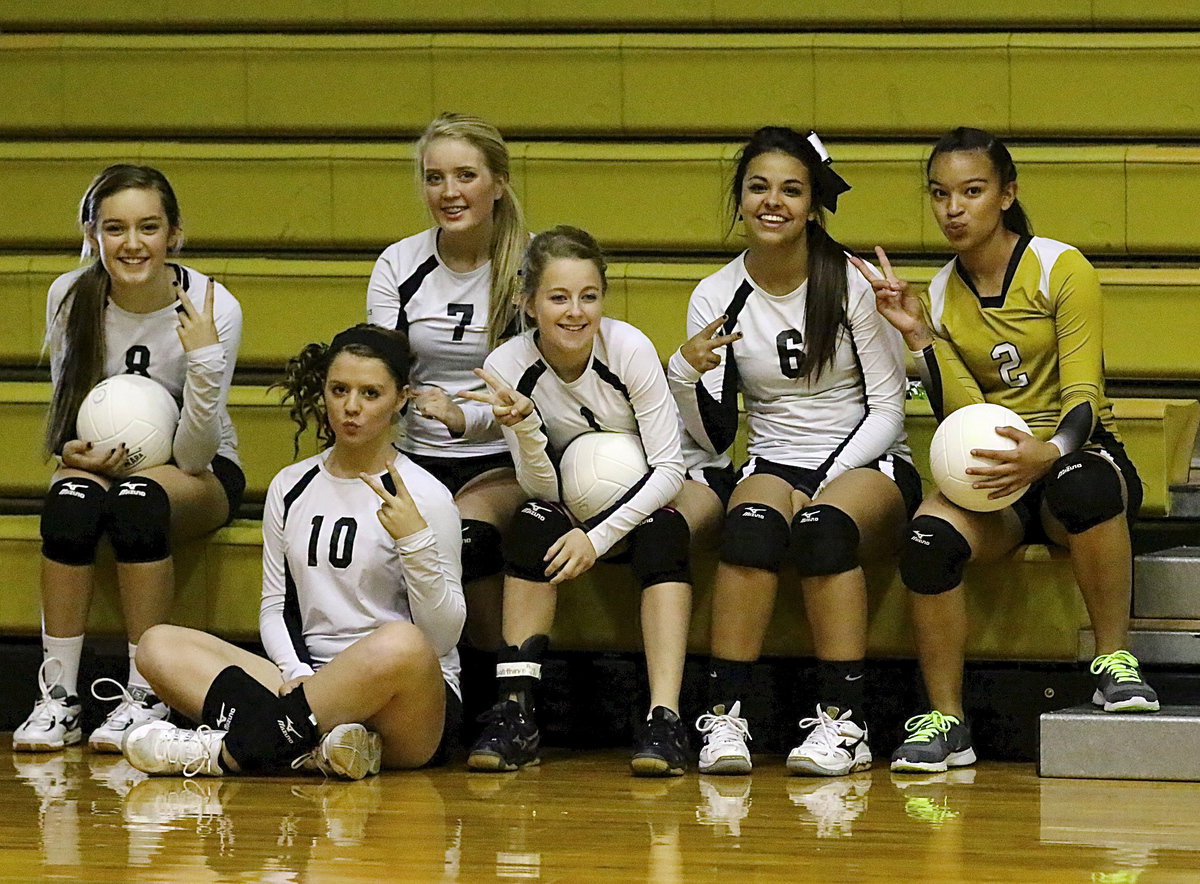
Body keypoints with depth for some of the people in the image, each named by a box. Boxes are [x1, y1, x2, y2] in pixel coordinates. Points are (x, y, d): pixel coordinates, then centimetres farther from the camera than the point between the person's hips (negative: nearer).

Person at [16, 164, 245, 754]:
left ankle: (145, 696, -29)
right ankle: (58, 696, -27)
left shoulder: (212, 308, -19)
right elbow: (65, 415, 2)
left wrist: (204, 358, -33)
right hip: (102, 462, 2)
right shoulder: (69, 297, -11)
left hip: (200, 473, -2)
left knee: (140, 499, -37)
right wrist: (73, 449, -21)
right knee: (71, 501, -34)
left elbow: (194, 454, -18)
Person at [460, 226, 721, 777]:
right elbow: (542, 488, -17)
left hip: (652, 494, -2)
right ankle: (515, 711, -31)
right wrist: (523, 426, -37)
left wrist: (599, 537, -31)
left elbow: (669, 468, -21)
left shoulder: (629, 349, -24)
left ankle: (665, 718, -42)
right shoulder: (508, 369, -18)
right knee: (535, 525, -29)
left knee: (660, 533, -34)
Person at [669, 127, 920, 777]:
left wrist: (830, 482, -16)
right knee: (753, 524, -35)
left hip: (866, 464, -2)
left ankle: (843, 721, -34)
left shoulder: (854, 284, -4)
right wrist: (686, 374, -17)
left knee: (823, 525, -37)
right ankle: (724, 714, -34)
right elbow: (714, 436, 2)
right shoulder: (717, 297, 3)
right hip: (774, 462, 2)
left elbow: (888, 409, -3)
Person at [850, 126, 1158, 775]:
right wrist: (918, 335, -13)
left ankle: (1115, 662, -23)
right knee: (928, 535, -32)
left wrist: (1049, 453, -36)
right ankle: (945, 721, -19)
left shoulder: (1062, 270, -5)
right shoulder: (939, 296, 7)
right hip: (993, 480, 3)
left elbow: (1083, 396, -14)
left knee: (1083, 486, -41)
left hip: (1076, 457, -3)